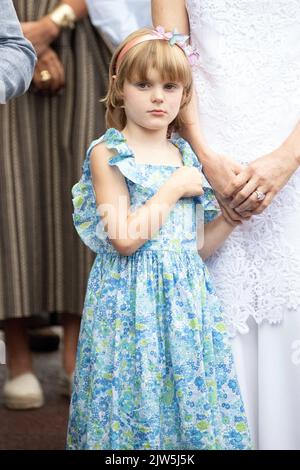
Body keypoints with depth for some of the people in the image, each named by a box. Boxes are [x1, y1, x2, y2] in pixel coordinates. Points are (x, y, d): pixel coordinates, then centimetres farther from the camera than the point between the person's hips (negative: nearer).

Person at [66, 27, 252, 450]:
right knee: (135, 400, -3)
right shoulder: (108, 154, -5)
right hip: (133, 301, -5)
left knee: (192, 402, 5)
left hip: (187, 297, 5)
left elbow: (198, 245, 14)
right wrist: (174, 188, -11)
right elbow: (123, 240, -16)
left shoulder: (188, 156, 11)